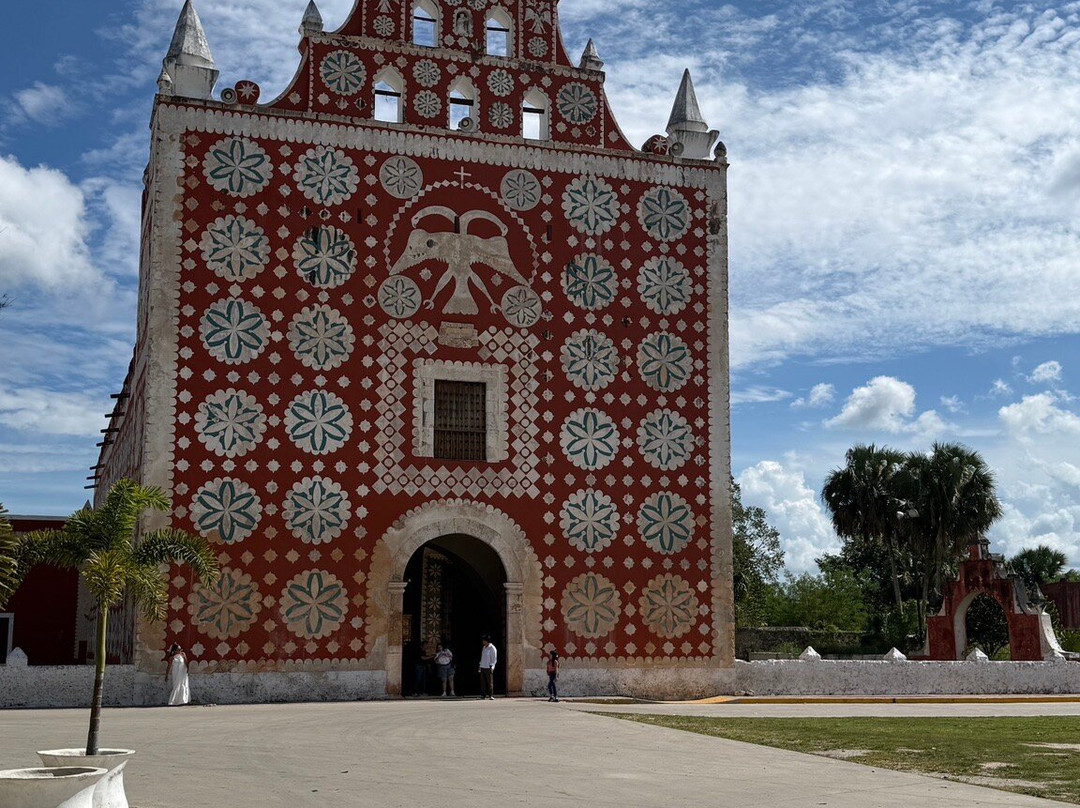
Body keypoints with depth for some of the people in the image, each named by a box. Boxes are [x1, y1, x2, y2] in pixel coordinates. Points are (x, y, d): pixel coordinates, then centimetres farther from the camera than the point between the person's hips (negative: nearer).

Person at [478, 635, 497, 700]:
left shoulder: (492, 648, -5)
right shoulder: (484, 648, 16)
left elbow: (494, 659, -6)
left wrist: (491, 666, -14)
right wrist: (480, 666, 15)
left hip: (488, 668, -7)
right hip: (483, 667, 7)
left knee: (490, 682, -5)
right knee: (483, 682, 3)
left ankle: (490, 695, -2)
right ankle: (483, 695, 5)